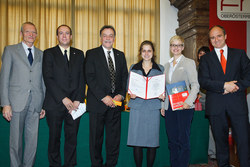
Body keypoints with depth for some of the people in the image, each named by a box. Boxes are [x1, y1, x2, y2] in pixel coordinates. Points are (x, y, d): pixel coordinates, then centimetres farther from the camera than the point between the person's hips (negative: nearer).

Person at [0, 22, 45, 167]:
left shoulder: (41, 54, 14)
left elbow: (43, 80, 13)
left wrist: (44, 104, 7)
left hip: (36, 103, 3)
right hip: (17, 102, -2)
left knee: (33, 140, 6)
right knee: (16, 139, 5)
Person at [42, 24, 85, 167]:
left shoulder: (79, 54, 13)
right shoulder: (49, 53, 4)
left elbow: (82, 79, 7)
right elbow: (48, 79, -5)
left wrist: (78, 100, -5)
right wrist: (63, 99, -13)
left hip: (75, 103, 2)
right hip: (55, 104, -2)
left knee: (72, 137, 5)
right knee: (54, 137, 5)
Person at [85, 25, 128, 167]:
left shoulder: (120, 55, 14)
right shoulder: (92, 54, 1)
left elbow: (125, 77, 11)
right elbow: (90, 78, -7)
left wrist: (121, 95, -5)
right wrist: (103, 97, -14)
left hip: (115, 102, 3)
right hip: (98, 102, -3)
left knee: (114, 137, 8)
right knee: (96, 137, 5)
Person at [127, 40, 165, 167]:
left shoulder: (160, 68, 12)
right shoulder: (133, 68, 13)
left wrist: (162, 95, -10)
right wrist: (131, 94, -8)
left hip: (153, 107, 0)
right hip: (137, 107, 0)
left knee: (152, 141, 0)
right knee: (136, 141, -1)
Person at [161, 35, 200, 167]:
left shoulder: (189, 63, 0)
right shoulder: (167, 65, 17)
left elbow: (195, 85, -6)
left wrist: (188, 102, -19)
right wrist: (163, 105, 12)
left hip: (184, 107, -5)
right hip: (169, 107, 5)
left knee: (183, 140, -3)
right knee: (172, 140, 9)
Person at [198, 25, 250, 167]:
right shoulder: (206, 59, 10)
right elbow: (203, 81, -2)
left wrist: (236, 86, -12)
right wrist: (224, 85, -14)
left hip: (237, 103, 0)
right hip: (216, 106, 0)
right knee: (221, 141, 8)